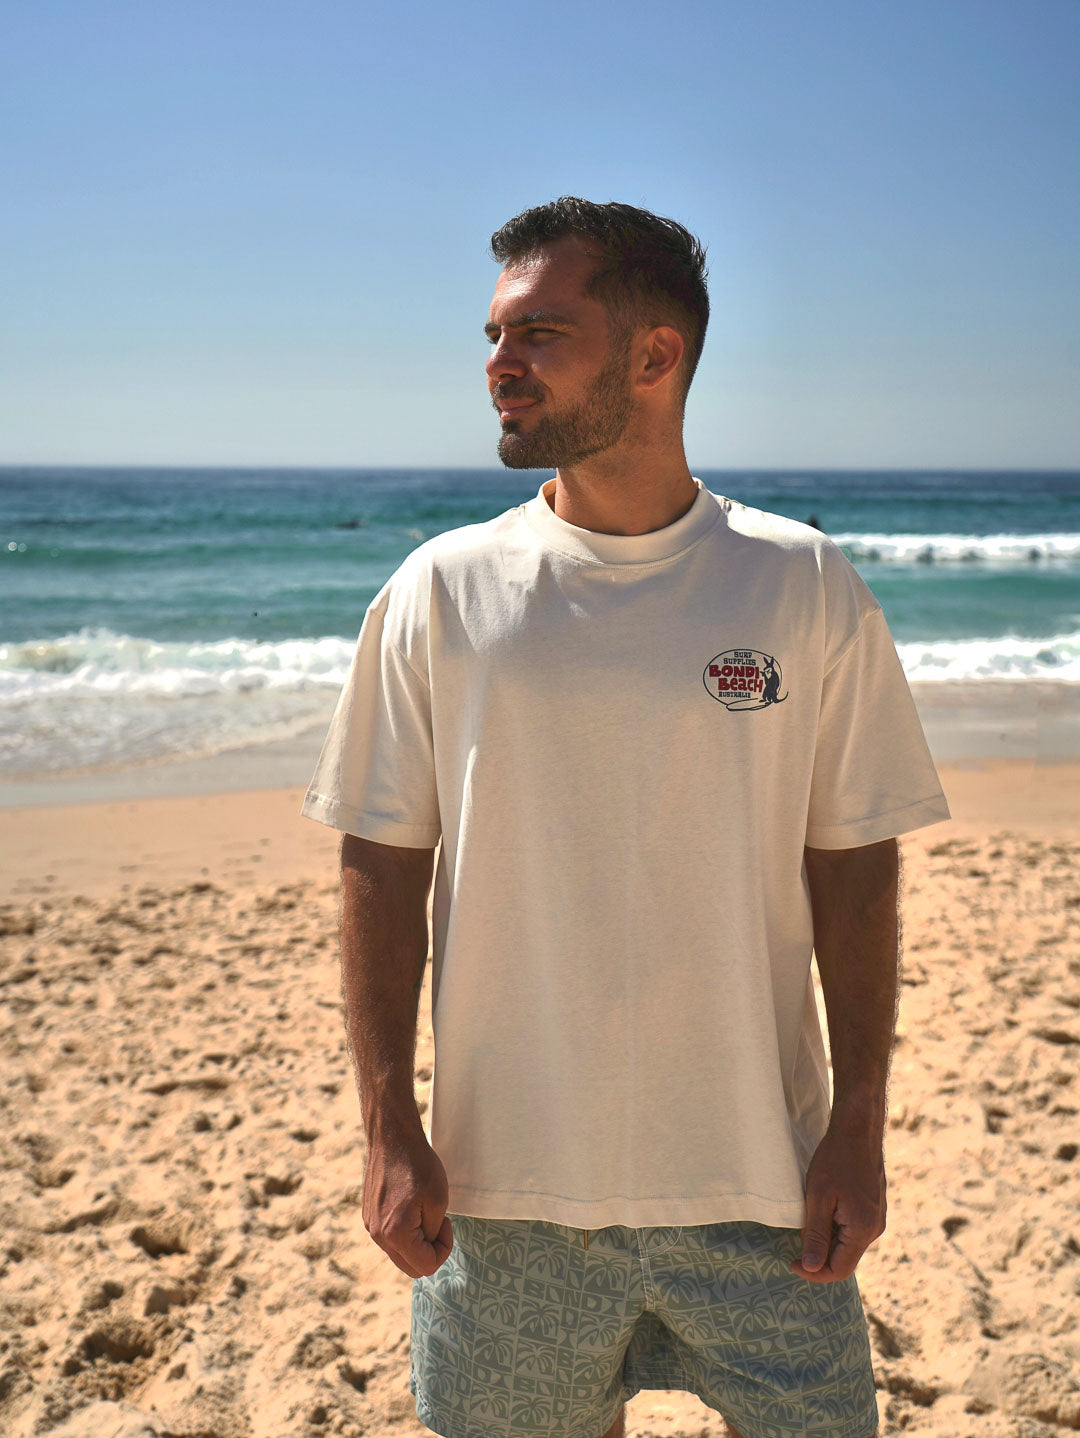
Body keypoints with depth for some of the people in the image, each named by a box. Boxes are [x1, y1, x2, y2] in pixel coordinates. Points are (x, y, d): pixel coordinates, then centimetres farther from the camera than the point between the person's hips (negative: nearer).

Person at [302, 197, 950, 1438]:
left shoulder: (805, 587, -4)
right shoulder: (438, 592, -3)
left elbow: (854, 865, 0)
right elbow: (383, 869, 0)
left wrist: (858, 1128, -3)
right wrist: (390, 1127, -3)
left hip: (756, 1178, 0)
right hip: (504, 1183, 1)